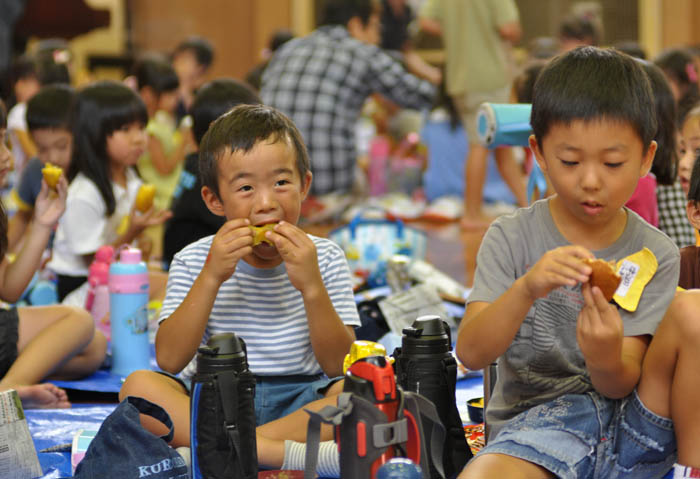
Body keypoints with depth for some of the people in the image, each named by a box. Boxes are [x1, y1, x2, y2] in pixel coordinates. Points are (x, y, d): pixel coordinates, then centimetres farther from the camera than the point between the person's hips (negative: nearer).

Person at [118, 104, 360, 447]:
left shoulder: (324, 259, 3)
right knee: (138, 385, -27)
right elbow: (168, 361, -10)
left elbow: (340, 365, -6)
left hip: (299, 404, 0)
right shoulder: (193, 261, 3)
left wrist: (312, 287, -19)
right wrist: (211, 278, -17)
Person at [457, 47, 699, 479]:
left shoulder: (654, 256, -1)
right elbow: (471, 354, -12)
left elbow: (623, 386, -7)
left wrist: (607, 359, -32)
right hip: (538, 422, -1)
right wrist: (526, 289, -30)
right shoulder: (512, 239, -1)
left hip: (632, 428, 2)